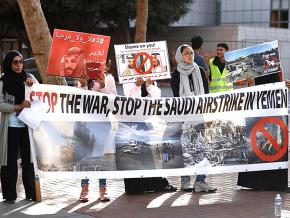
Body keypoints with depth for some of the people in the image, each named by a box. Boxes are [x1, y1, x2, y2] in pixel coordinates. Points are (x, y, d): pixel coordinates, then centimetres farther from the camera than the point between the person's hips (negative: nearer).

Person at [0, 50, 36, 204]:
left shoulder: (28, 78, 6)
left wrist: (33, 86, -11)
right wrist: (18, 106, -16)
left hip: (27, 126, 2)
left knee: (29, 159, 5)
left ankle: (31, 192, 13)